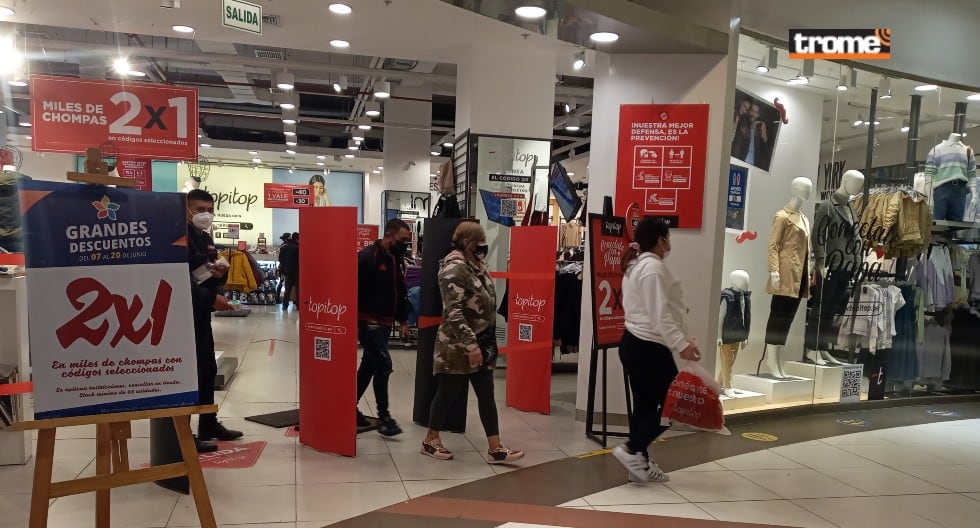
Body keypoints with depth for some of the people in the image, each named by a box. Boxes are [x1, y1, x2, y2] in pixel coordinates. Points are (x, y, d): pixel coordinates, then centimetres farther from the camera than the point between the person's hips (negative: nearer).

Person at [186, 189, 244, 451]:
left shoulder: (205, 237, 15)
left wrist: (221, 273, -2)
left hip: (202, 312, 9)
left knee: (208, 369, 14)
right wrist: (211, 298, -26)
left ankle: (209, 425, 26)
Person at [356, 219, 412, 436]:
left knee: (369, 366, 15)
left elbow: (401, 292, 18)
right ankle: (384, 417, -1)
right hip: (367, 322, -9)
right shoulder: (367, 256, -15)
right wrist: (360, 319, -20)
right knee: (383, 365, -10)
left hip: (385, 323, 9)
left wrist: (403, 320, 14)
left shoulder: (398, 260, 11)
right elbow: (356, 290, -19)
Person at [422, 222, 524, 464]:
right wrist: (470, 344, -28)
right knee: (448, 393, 6)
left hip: (483, 345, 9)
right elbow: (453, 312, -25)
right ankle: (430, 440, 24)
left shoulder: (477, 266, 11)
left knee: (486, 395, 8)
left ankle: (495, 448, 13)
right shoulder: (454, 269, -18)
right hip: (458, 346, -9)